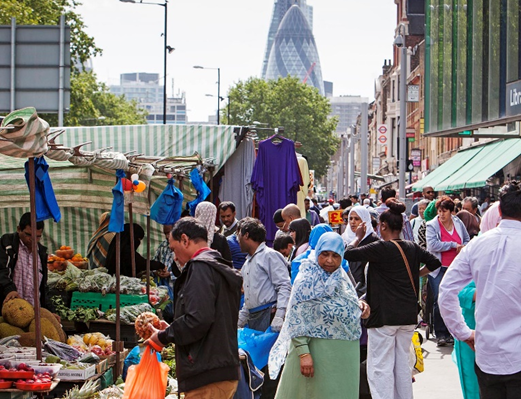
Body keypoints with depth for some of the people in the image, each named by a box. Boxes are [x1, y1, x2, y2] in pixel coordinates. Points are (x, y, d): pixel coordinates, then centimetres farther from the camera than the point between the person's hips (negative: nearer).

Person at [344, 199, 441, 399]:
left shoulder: (380, 248, -14)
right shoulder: (412, 247, 4)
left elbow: (348, 254, -13)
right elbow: (434, 262, 11)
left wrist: (358, 237, 4)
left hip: (384, 315, -6)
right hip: (408, 315, 7)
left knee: (380, 367, -3)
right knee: (403, 364, 16)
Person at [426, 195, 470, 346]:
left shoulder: (458, 223, 6)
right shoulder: (432, 225, -5)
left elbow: (467, 240, 19)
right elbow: (433, 245, -18)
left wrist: (463, 248, -3)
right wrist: (453, 245, -14)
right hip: (438, 268, -3)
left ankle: (451, 333, 15)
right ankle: (440, 334, 0)